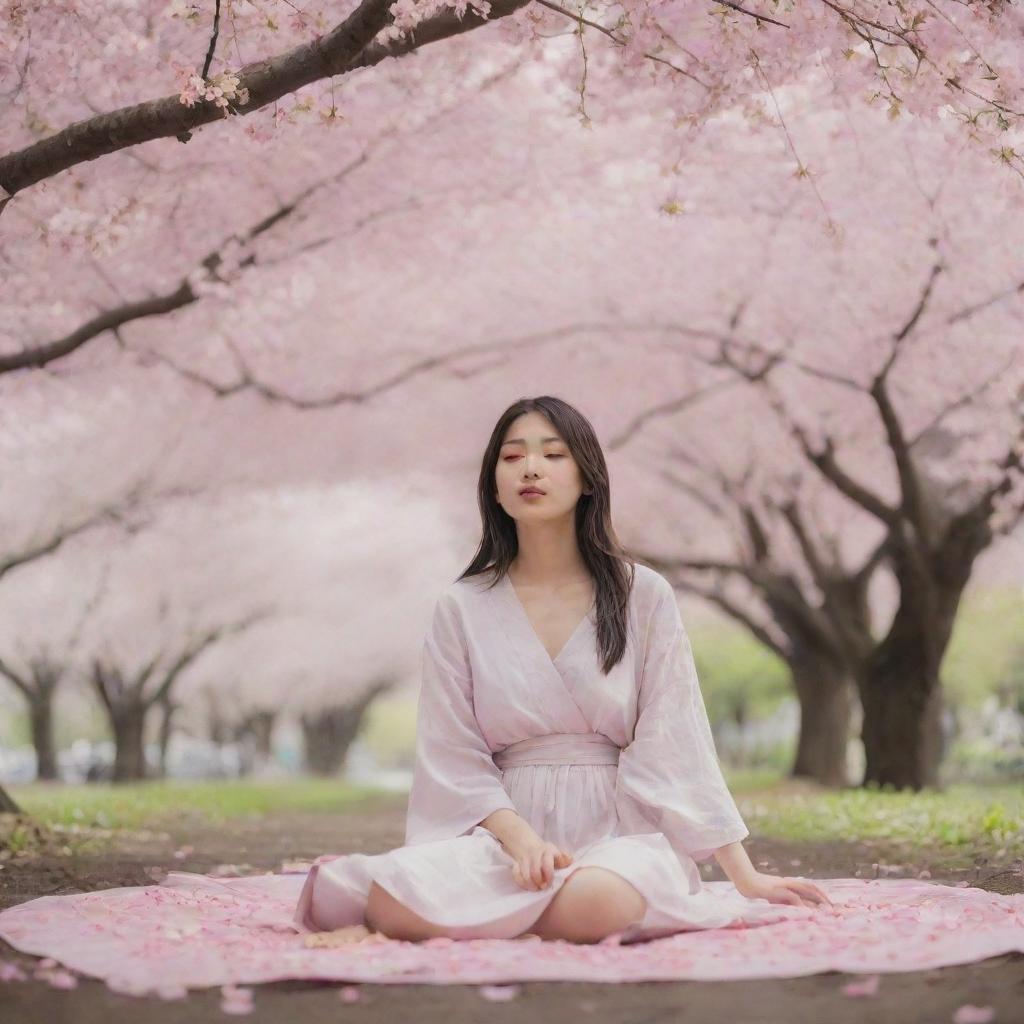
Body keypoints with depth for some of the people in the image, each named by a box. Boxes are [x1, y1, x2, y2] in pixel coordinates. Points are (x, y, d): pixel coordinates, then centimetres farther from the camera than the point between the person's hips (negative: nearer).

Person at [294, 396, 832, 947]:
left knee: (596, 901, -36)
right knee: (399, 891, -34)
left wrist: (744, 876, -2)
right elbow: (456, 757, 1)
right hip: (503, 829, -1)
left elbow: (677, 743, 3)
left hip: (621, 832, 1)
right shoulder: (462, 607, 6)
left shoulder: (643, 595, 4)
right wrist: (520, 839, -17)